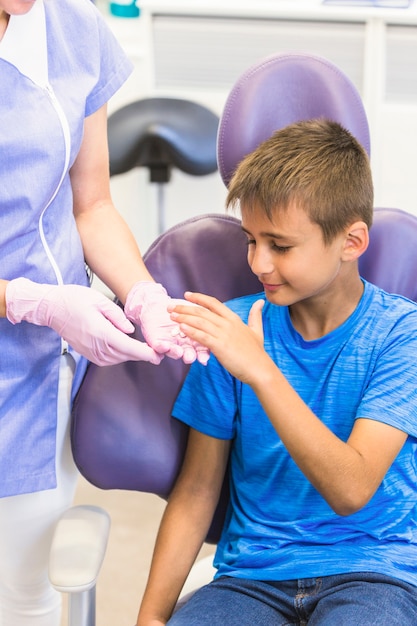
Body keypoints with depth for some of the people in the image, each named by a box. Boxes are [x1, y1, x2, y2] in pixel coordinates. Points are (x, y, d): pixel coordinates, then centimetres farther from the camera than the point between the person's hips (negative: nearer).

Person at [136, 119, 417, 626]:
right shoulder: (235, 329, 0)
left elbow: (351, 490, -19)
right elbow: (197, 488, 5)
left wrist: (261, 372, -27)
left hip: (371, 570, -2)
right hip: (254, 575, 2)